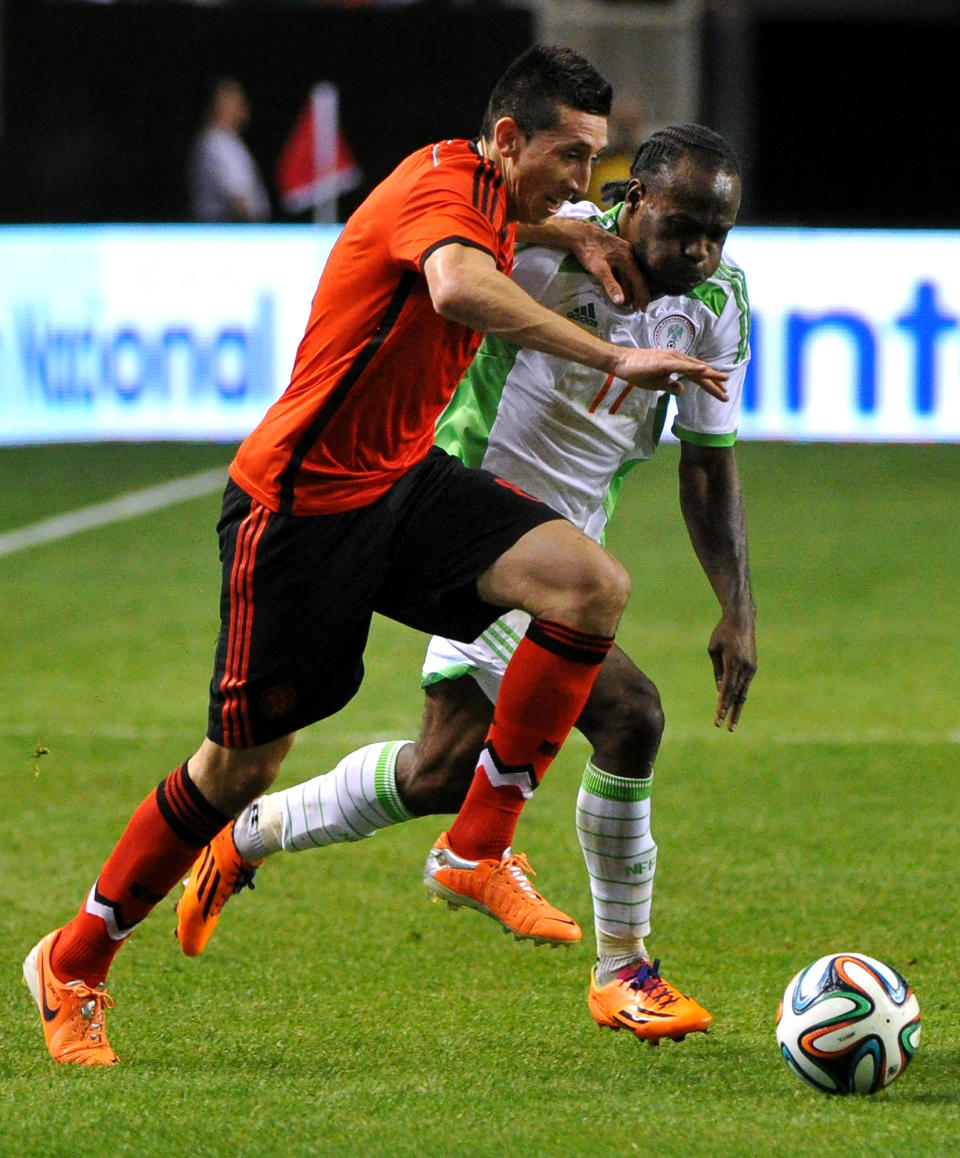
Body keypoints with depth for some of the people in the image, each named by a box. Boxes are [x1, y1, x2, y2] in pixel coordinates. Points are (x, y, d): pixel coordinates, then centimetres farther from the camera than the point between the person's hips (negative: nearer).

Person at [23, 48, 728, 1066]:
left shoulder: (490, 202, 9)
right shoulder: (445, 181, -19)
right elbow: (460, 288, -43)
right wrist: (611, 359, -45)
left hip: (402, 484, 8)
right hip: (298, 501, -8)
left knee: (594, 587, -15)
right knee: (243, 762, 1)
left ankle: (477, 849, -6)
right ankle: (71, 964, 20)